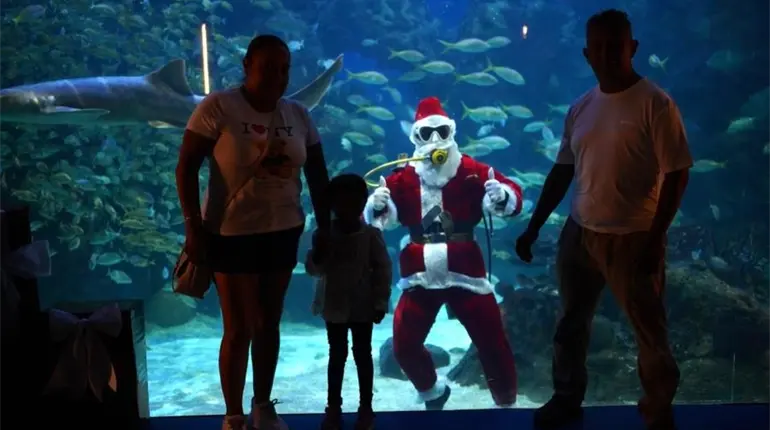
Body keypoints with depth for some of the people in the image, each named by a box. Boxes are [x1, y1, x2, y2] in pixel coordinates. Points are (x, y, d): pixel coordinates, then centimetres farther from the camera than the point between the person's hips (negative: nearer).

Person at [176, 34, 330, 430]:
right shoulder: (217, 108, -11)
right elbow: (186, 167, -11)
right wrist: (193, 225, -16)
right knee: (239, 330, 1)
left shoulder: (299, 116, 3)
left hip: (283, 232, 5)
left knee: (269, 325, 14)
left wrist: (325, 229, 7)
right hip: (232, 233, -4)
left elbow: (317, 176, 9)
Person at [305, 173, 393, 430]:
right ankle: (334, 407, 24)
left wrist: (380, 303, -10)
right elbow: (313, 269, -6)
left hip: (363, 307, -1)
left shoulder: (371, 235, -9)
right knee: (336, 355, 13)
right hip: (334, 307, 1)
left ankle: (366, 407, 20)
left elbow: (383, 270, -7)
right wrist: (317, 256, -28)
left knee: (362, 355, 9)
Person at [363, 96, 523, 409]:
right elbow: (376, 218, -2)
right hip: (420, 277, 2)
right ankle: (433, 394, 32)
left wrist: (503, 196, -35)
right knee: (404, 347, 3)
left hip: (465, 273, -2)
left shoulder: (472, 172, -4)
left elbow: (510, 198, -12)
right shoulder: (403, 179, 0)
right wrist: (375, 206, -25)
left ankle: (506, 403, 26)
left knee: (493, 344, 2)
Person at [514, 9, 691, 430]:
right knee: (571, 323, 16)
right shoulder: (580, 107, 6)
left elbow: (676, 175, -12)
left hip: (633, 238, -5)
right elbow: (562, 172, 11)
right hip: (579, 233, 5)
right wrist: (533, 227, 9)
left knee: (649, 331, 7)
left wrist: (655, 238, -17)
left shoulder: (656, 104, -11)